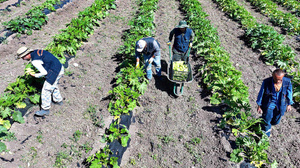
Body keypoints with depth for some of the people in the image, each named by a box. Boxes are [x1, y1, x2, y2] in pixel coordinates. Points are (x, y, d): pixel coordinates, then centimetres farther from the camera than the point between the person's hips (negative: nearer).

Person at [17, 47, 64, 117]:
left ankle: (45, 110, 9)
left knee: (46, 89, -1)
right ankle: (58, 100, 45)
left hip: (55, 72, -10)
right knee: (53, 85, 29)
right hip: (60, 68, 10)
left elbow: (44, 72, -16)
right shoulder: (36, 51, 9)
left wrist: (35, 75, 2)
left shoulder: (34, 61, -18)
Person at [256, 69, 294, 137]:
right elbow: (261, 94, -7)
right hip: (269, 103, -2)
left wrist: (289, 104, 13)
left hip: (280, 104, 2)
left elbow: (289, 93, 2)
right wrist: (259, 106, -1)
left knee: (275, 122, 12)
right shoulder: (266, 82, -21)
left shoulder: (287, 82, -16)